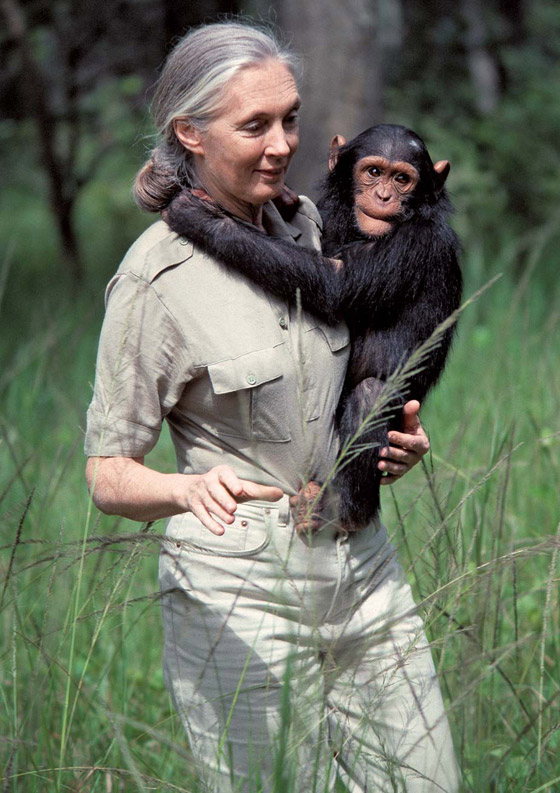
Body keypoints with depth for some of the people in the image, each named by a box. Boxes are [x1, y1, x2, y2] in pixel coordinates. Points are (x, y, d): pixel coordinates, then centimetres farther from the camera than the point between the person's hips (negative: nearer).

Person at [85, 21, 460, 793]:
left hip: (363, 568, 6)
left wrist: (396, 440, 2)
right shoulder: (156, 278, -12)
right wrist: (191, 489, -31)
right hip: (242, 592, -6)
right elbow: (108, 475, -10)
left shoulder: (307, 225, 7)